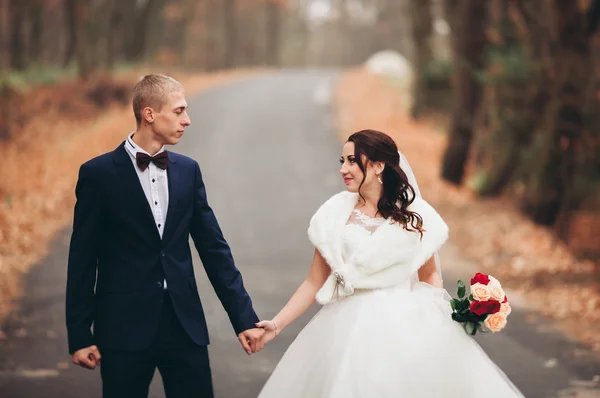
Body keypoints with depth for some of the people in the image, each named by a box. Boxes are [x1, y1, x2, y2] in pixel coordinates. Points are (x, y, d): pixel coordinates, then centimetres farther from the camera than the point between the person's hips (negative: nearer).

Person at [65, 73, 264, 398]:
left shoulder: (188, 170, 8)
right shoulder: (98, 174, -4)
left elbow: (214, 249, 9)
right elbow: (82, 260, -3)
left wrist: (244, 318, 4)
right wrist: (79, 336, -5)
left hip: (185, 323, 3)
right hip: (124, 326, -3)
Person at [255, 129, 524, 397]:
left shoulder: (414, 213, 1)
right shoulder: (335, 215, 1)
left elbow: (429, 274, 11)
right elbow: (315, 282, 3)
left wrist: (443, 313, -7)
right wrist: (278, 324, -5)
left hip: (409, 325, 0)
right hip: (352, 328, 0)